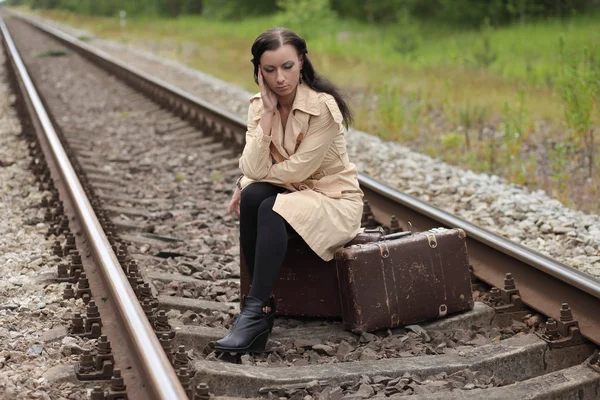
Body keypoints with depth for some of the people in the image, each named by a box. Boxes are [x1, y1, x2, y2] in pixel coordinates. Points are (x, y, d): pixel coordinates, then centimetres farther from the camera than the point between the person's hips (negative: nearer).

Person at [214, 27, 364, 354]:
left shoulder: (323, 106, -19)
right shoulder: (259, 106, -2)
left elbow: (298, 169, -20)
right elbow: (254, 169, -15)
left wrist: (246, 183, -9)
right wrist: (269, 113, -20)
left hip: (333, 199, -5)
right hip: (289, 193, 5)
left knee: (272, 211, -32)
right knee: (251, 197, -27)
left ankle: (257, 312, -30)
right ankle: (260, 298, -22)